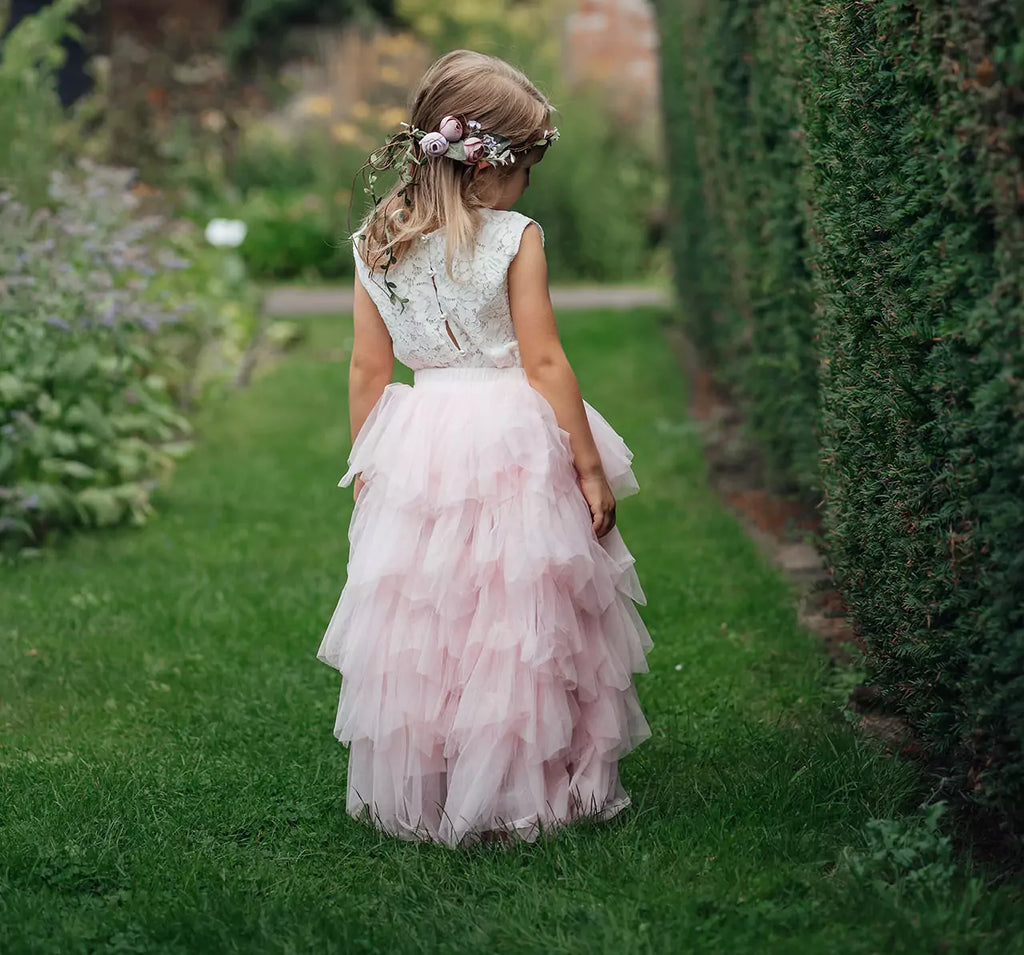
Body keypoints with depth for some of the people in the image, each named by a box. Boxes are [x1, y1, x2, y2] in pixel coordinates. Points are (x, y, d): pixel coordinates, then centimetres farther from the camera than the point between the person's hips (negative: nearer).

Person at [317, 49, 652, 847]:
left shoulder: (378, 245, 3)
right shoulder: (516, 239, -9)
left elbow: (368, 371, 6)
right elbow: (544, 361, -10)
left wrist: (366, 468, 15)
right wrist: (590, 466, -3)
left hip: (417, 450, 4)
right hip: (515, 444, -4)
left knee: (418, 627, 11)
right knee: (522, 622, 5)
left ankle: (414, 797, 21)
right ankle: (525, 790, 13)